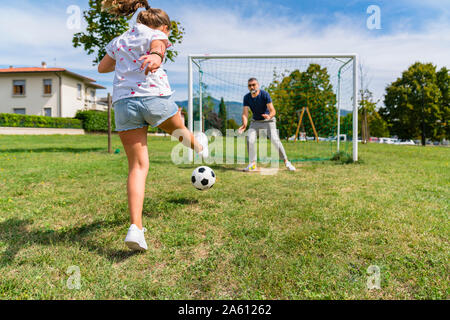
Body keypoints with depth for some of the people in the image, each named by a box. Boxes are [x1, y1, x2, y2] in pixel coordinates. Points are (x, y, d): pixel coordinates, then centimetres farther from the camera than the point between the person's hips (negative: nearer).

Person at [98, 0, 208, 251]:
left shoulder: (119, 41, 25)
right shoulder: (157, 35, 9)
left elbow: (102, 67, 35)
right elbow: (157, 47, -16)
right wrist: (156, 56, -39)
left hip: (122, 102, 4)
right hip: (154, 97, -4)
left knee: (138, 166, 0)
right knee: (178, 129, 28)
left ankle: (136, 227, -10)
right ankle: (200, 147, 60)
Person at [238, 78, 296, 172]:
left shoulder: (264, 94, -17)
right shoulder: (247, 97, -6)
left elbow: (273, 110, -23)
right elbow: (245, 113, -12)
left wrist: (269, 116, -46)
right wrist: (245, 124, -32)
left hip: (268, 121, -3)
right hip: (255, 122, 4)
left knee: (275, 140, -19)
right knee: (250, 140, -15)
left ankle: (286, 162, -4)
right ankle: (252, 165, -2)